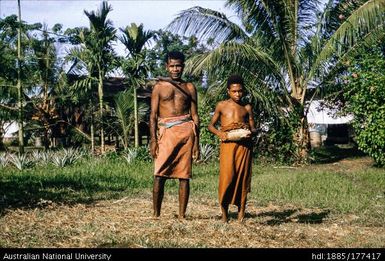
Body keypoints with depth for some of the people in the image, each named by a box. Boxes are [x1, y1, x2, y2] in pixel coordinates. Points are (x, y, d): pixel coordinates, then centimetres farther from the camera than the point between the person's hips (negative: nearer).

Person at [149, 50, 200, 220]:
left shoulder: (189, 87, 14)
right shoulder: (159, 86, 10)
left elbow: (195, 116, 13)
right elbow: (153, 115, 5)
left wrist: (196, 141, 7)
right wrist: (153, 140, -5)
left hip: (186, 130, 1)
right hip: (166, 131, -1)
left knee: (184, 175, 1)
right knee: (159, 175, -9)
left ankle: (182, 216, 7)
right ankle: (156, 214, -1)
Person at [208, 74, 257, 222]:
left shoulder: (247, 108, 14)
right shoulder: (222, 106, 11)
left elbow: (253, 128, 17)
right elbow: (211, 125, 13)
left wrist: (251, 132, -8)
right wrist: (219, 133, -9)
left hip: (244, 144, 1)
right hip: (227, 143, -1)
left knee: (243, 176, -1)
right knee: (227, 176, -10)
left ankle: (241, 212, 7)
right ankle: (224, 211, 3)